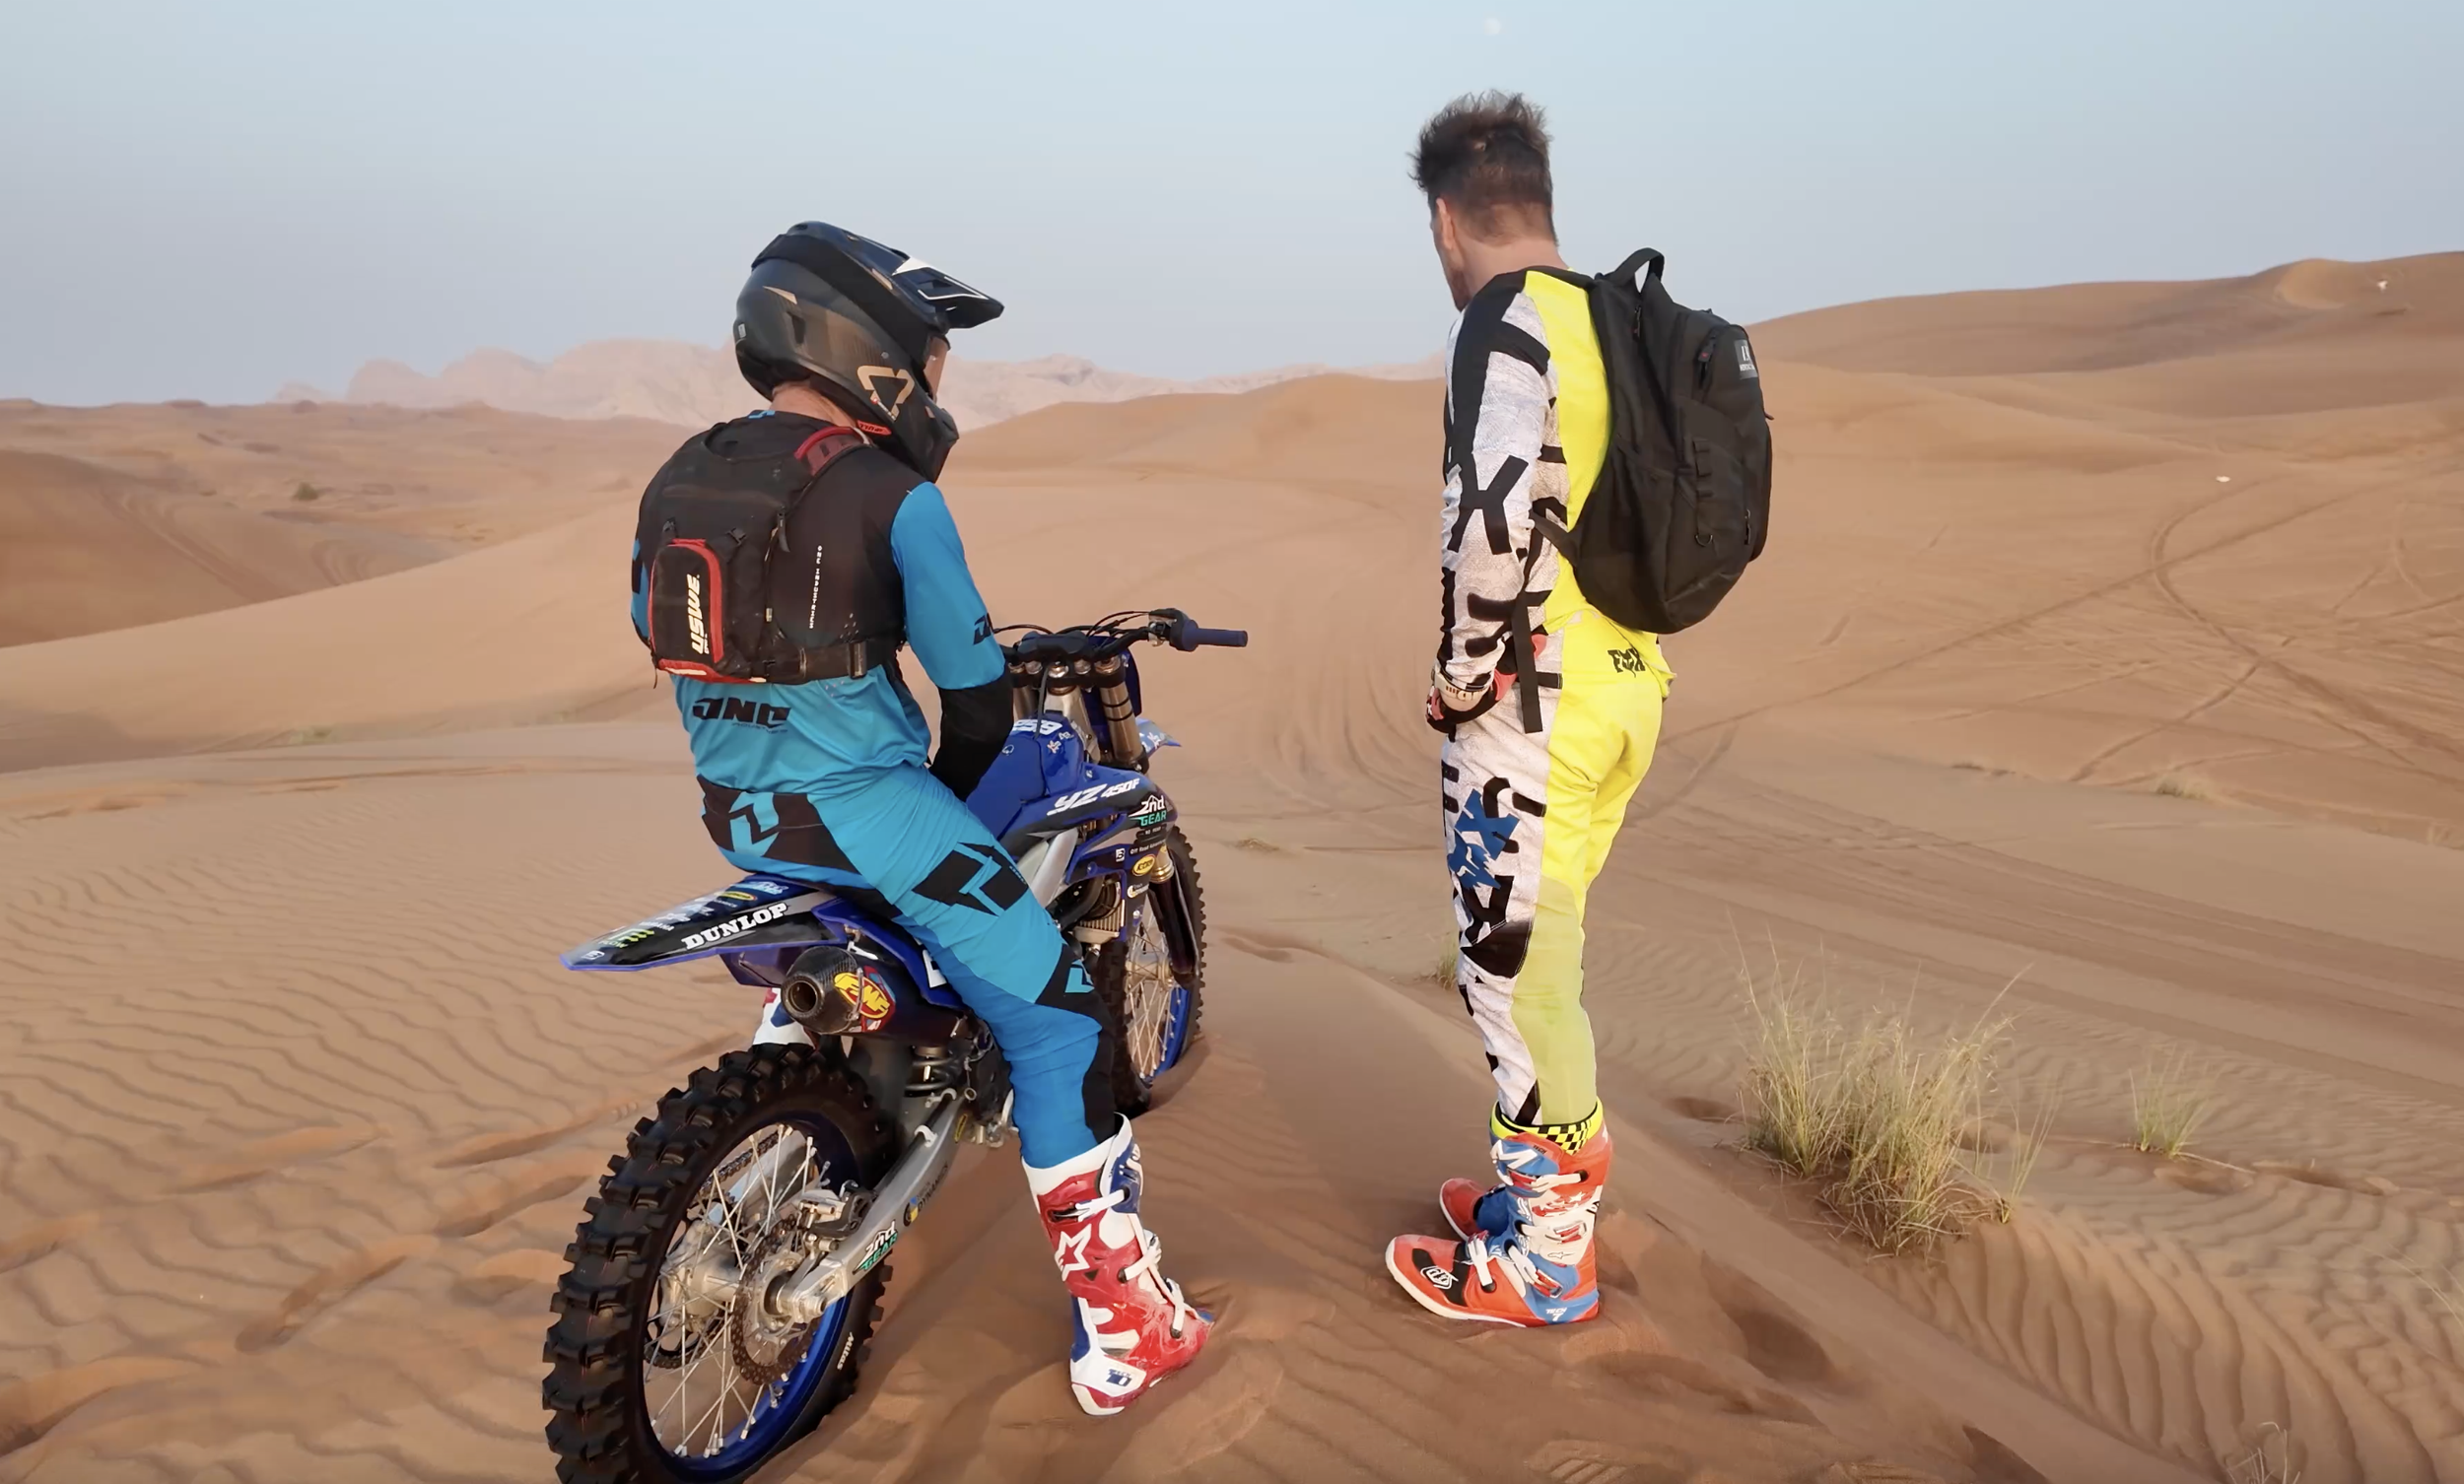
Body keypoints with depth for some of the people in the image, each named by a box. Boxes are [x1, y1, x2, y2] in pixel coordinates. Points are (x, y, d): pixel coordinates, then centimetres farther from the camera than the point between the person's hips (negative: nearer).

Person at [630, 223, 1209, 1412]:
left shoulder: (679, 478, 7)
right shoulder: (892, 498, -13)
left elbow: (657, 632, 18)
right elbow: (977, 688, -9)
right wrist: (949, 796, 11)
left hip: (734, 812, 8)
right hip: (863, 809, -8)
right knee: (1057, 1024, 0)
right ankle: (1119, 1331, 4)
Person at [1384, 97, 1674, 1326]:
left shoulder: (1505, 324, -12)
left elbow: (1493, 523, -25)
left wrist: (1457, 681, -12)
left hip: (1534, 706, -9)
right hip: (1627, 687, 9)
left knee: (1514, 970, 2)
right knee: (1536, 955, 20)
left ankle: (1539, 1260, 16)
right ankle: (1549, 1186, 34)